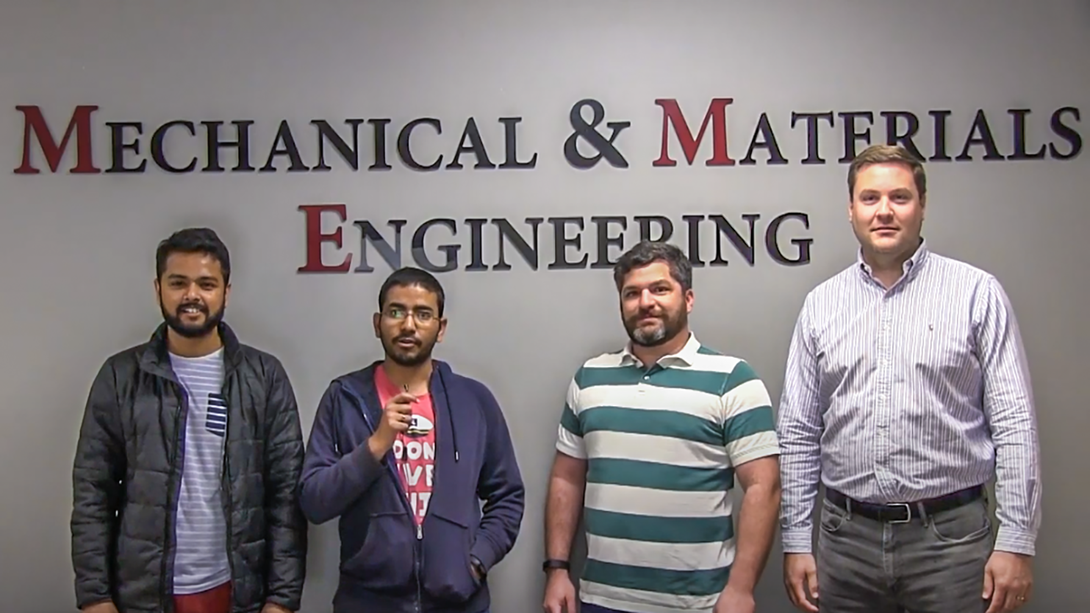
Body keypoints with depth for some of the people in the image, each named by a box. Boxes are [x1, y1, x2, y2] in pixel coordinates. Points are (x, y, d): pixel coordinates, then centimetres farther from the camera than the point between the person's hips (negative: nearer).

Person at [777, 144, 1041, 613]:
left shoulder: (976, 292, -1)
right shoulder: (821, 304, 7)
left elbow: (1014, 424, -3)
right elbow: (798, 432, 8)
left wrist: (1016, 542, -7)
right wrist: (796, 541, 5)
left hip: (950, 537, -2)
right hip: (845, 536, 2)